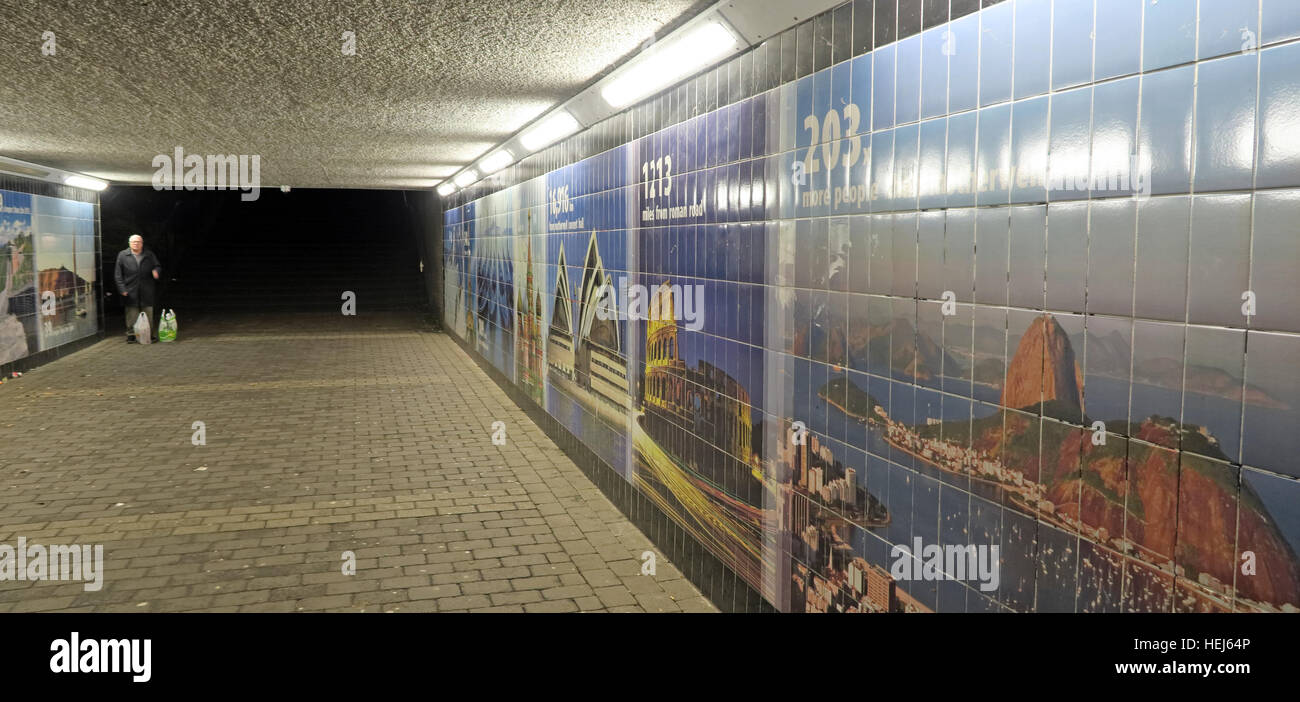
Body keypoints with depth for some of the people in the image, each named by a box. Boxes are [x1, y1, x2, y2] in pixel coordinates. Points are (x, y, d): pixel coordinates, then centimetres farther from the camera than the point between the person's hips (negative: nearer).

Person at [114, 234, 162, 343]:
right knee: (131, 314, 1)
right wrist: (122, 289, -7)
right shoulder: (122, 255, 3)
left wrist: (156, 271, -12)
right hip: (131, 292, -1)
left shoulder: (149, 255, 8)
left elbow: (158, 266, 14)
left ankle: (150, 333, 16)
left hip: (147, 292, 1)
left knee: (148, 313, 7)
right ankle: (131, 334, 10)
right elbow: (118, 274, 2)